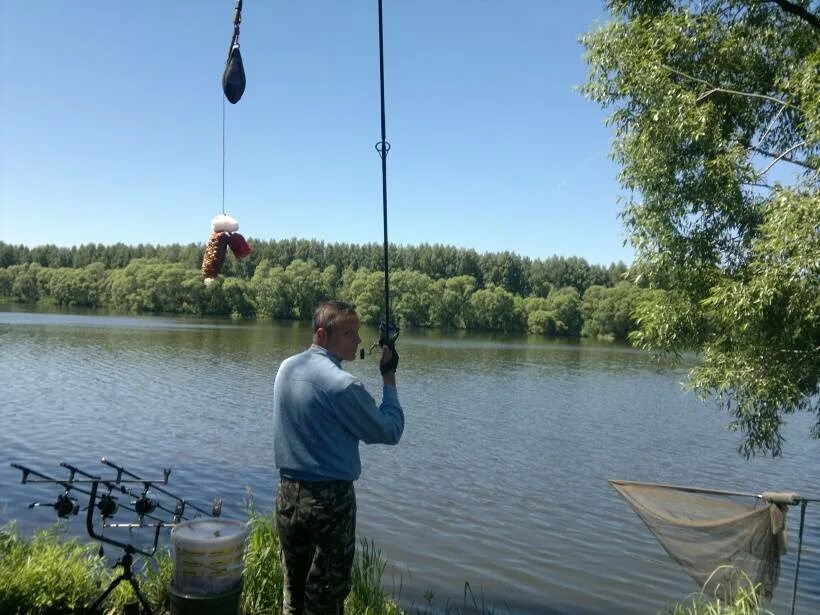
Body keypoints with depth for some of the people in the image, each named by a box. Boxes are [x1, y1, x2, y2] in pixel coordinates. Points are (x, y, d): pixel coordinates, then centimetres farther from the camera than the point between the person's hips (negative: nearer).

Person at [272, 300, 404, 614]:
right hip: (330, 498, -7)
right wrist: (389, 378, -4)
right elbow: (390, 432, -13)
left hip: (287, 494, 7)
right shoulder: (343, 384, -21)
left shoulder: (286, 368, 2)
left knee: (293, 589, 20)